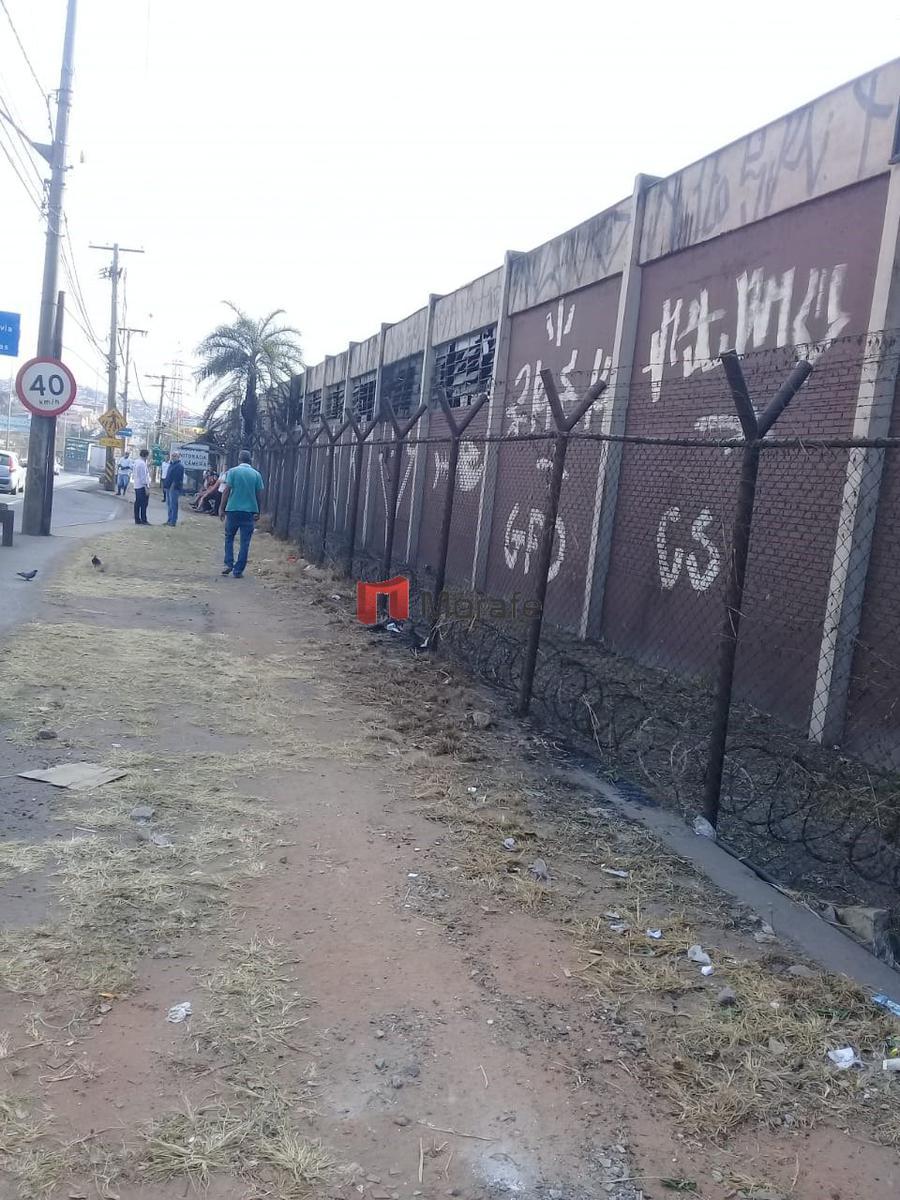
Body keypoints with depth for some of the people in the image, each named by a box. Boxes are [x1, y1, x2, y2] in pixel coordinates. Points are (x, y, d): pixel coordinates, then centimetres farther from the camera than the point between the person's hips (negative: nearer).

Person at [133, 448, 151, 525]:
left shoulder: (136, 462, 12)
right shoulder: (142, 463, -16)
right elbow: (143, 476, -18)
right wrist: (146, 487, -17)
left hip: (137, 486, 9)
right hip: (142, 486, -9)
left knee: (137, 503, 10)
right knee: (143, 504, -6)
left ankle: (137, 519, 13)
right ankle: (143, 520, -5)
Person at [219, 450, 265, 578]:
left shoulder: (233, 471, -2)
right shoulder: (256, 474, 4)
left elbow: (226, 491, -6)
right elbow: (259, 494, 5)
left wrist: (222, 508, 0)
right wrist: (257, 512, 13)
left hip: (233, 510, -1)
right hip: (249, 511, 1)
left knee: (229, 538, 16)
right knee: (245, 542, 4)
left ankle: (228, 564, 4)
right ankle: (238, 570, 3)